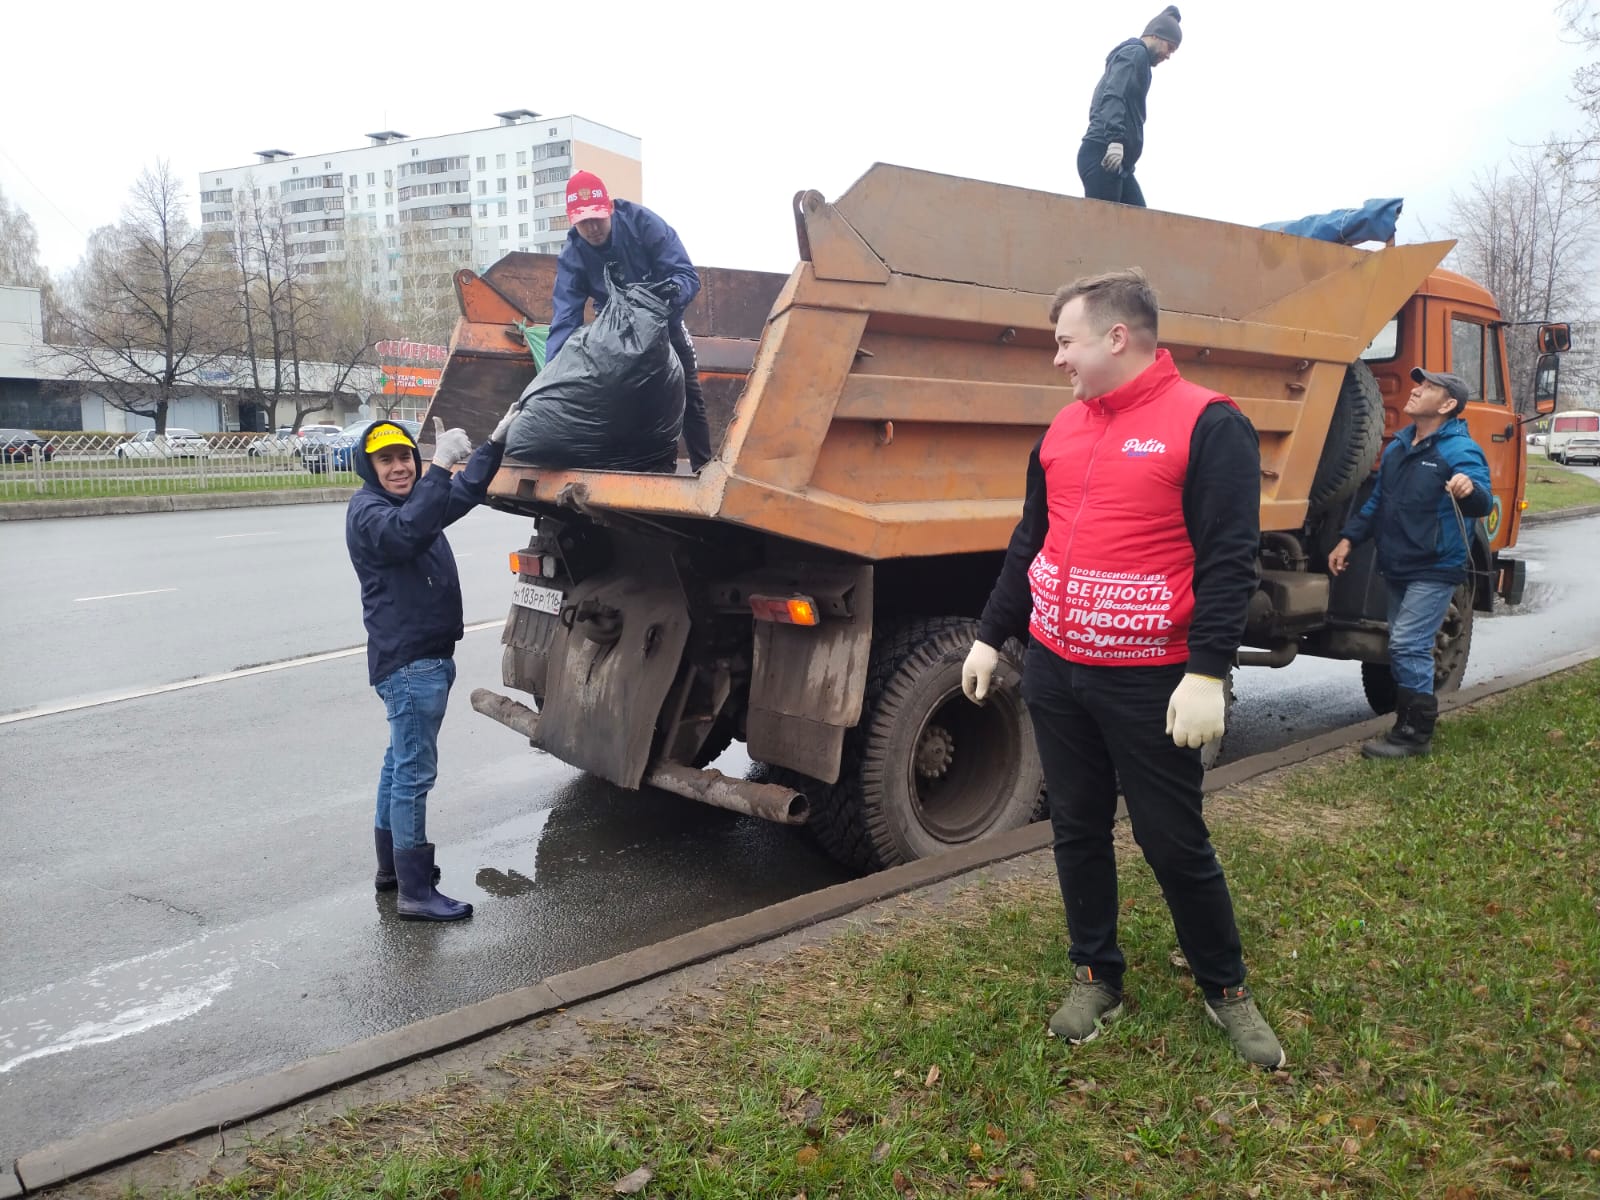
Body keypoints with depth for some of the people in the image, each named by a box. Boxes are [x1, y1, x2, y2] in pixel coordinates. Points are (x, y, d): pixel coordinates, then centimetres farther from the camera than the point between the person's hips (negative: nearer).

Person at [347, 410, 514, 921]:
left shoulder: (412, 499, 15)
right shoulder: (367, 511, -14)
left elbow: (465, 493, 27)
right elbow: (407, 532, -36)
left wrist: (495, 442, 20)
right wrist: (440, 466, -41)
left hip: (427, 657, 10)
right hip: (408, 662, -10)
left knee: (400, 763, 17)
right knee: (414, 772, -9)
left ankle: (391, 866, 30)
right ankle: (415, 891, -5)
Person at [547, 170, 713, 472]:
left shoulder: (643, 222, -31)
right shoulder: (571, 258, -26)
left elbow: (687, 276, -32)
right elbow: (565, 318, -31)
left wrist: (671, 292, -57)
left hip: (663, 323, -1)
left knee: (689, 396, -1)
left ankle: (704, 468, 8)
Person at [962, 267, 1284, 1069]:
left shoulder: (1207, 424, -10)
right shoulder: (1062, 429, 10)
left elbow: (1229, 561, -15)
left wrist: (1207, 673, -20)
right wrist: (990, 637, 16)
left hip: (1150, 685, -6)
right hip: (1055, 672, 6)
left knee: (1173, 841, 5)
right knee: (1077, 829, 14)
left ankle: (1225, 988, 27)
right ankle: (1095, 978, 31)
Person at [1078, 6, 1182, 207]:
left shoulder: (1131, 54, 28)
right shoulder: (1136, 53, -1)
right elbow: (1114, 95, -18)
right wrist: (1116, 139, -31)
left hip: (1116, 162, 10)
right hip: (1103, 155, -10)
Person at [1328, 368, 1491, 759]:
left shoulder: (1460, 450, -14)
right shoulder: (1398, 446, 10)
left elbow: (1482, 504, -29)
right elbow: (1377, 501, 19)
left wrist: (1471, 489, -51)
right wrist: (1348, 538, 10)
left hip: (1434, 570, -8)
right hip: (1397, 567, 8)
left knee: (1408, 645, -11)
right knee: (1405, 647, 14)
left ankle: (1415, 732, -1)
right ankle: (1409, 723, 25)